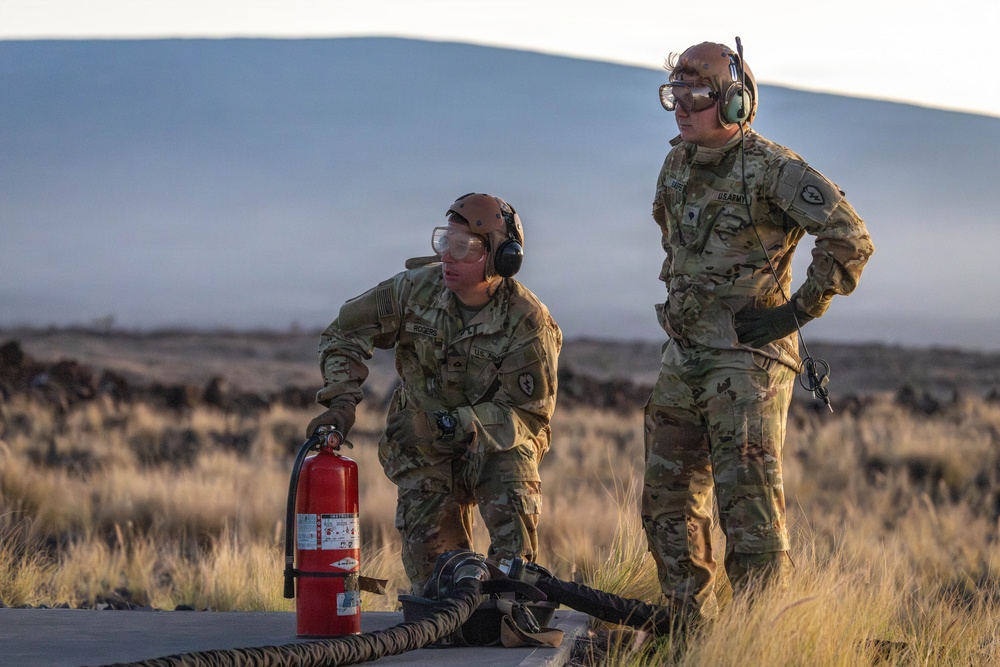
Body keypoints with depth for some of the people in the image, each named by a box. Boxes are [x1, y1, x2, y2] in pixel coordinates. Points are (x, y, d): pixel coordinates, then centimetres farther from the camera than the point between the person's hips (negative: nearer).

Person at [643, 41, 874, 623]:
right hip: (683, 357, 8)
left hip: (748, 358, -8)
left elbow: (850, 238, -22)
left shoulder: (773, 170, -14)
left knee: (750, 506, -10)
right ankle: (692, 631, 22)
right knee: (669, 501, 12)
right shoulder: (678, 165, 10)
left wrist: (799, 311, -17)